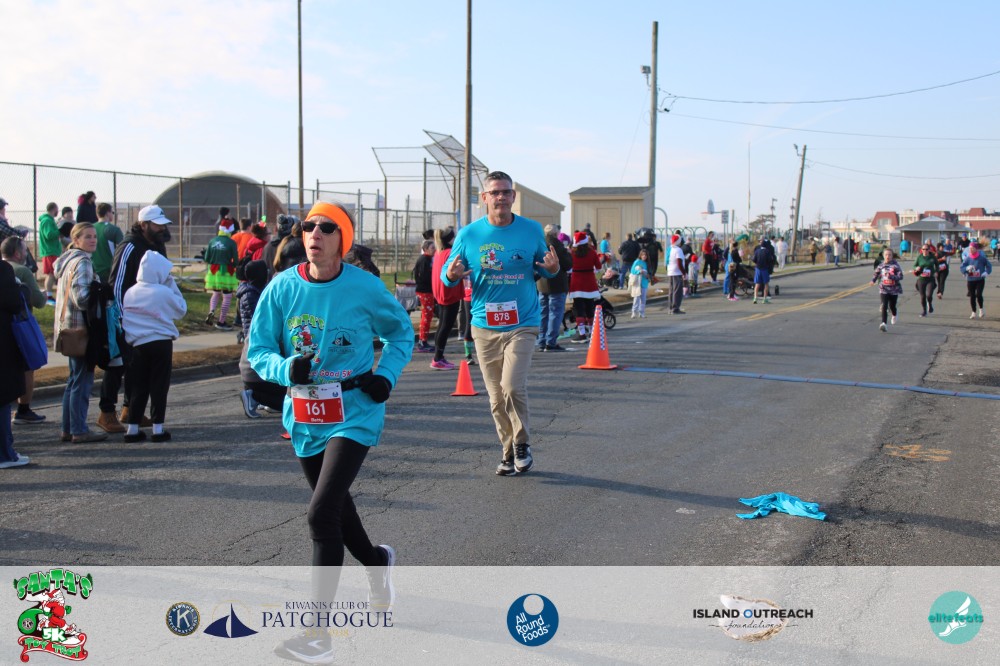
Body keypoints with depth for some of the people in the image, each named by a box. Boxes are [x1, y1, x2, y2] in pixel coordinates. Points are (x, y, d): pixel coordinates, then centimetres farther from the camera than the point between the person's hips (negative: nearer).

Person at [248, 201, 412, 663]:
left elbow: (401, 331, 6)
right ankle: (377, 562, 53)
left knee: (322, 514, -16)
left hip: (354, 415, -4)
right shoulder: (282, 287, -6)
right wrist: (287, 368, -22)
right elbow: (257, 350, -1)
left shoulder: (364, 287, -11)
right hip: (304, 417, 5)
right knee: (336, 508, 21)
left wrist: (386, 374, -9)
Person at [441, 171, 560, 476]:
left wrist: (552, 268, -13)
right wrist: (451, 275, -19)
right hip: (485, 327, 2)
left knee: (513, 387, -17)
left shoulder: (532, 230, 0)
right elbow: (448, 275, 5)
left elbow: (543, 270, 10)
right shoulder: (468, 234, 0)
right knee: (496, 397, 7)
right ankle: (509, 453, 24)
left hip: (522, 323, -2)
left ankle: (522, 445, 7)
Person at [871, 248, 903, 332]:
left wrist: (891, 276, -27)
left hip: (894, 289, -1)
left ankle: (894, 316, 48)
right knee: (884, 306, -14)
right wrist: (873, 280, -1)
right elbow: (876, 274, 17)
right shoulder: (881, 266, 2)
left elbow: (900, 276, -13)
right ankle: (883, 323, -21)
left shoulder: (895, 265, -7)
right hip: (883, 289, 1)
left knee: (892, 306, 14)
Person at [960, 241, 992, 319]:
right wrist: (967, 268, -23)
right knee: (972, 296, 5)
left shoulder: (982, 258, -6)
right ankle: (974, 312, 20)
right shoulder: (967, 259, -2)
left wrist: (986, 272, -11)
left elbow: (989, 265, 5)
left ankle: (981, 309, 10)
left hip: (980, 280, -2)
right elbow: (962, 268, -2)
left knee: (978, 295, -15)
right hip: (970, 280, 2)